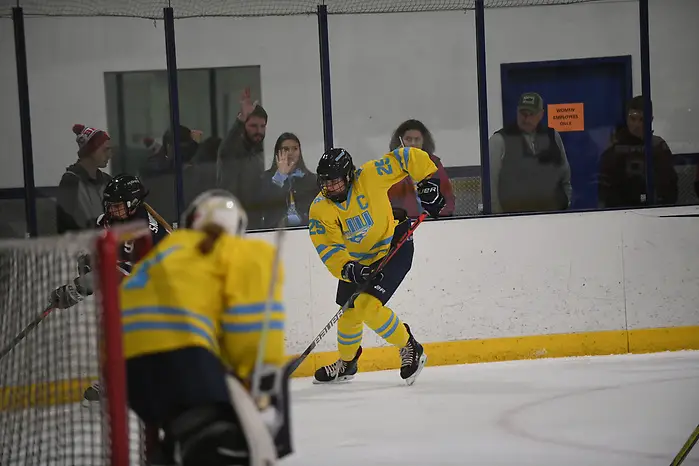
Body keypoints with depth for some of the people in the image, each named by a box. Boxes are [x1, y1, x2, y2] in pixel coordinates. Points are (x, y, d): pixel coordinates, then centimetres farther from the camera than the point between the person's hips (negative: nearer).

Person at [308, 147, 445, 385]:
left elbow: (408, 157, -18)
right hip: (357, 260, 5)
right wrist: (349, 269, -39)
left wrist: (429, 182, -18)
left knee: (368, 306, -21)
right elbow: (329, 249, -23)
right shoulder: (320, 210, -18)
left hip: (393, 248, -5)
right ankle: (346, 364, 38)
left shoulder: (370, 176, -26)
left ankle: (409, 348, -2)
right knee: (349, 312, 11)